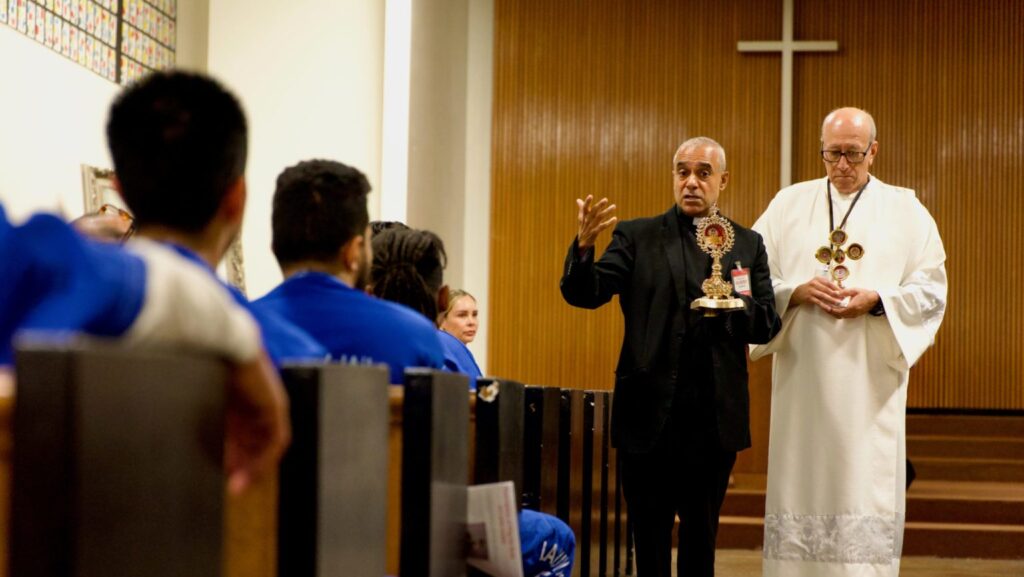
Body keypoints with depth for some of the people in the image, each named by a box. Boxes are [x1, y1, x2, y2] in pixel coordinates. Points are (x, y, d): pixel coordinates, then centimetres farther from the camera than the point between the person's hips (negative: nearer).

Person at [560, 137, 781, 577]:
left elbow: (767, 326, 5)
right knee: (650, 539, 7)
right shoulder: (637, 237, 4)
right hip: (651, 416, -1)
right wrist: (584, 244, -28)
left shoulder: (748, 244, 9)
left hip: (715, 419, 2)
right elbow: (583, 294, -8)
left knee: (702, 535, 13)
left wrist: (738, 302, -17)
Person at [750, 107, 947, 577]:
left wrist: (877, 301, -13)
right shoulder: (789, 205, 10)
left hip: (869, 382, -1)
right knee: (801, 486, 1)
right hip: (802, 383, 1)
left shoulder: (905, 211, 8)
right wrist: (797, 292, -13)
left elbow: (931, 291, 3)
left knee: (865, 490, -5)